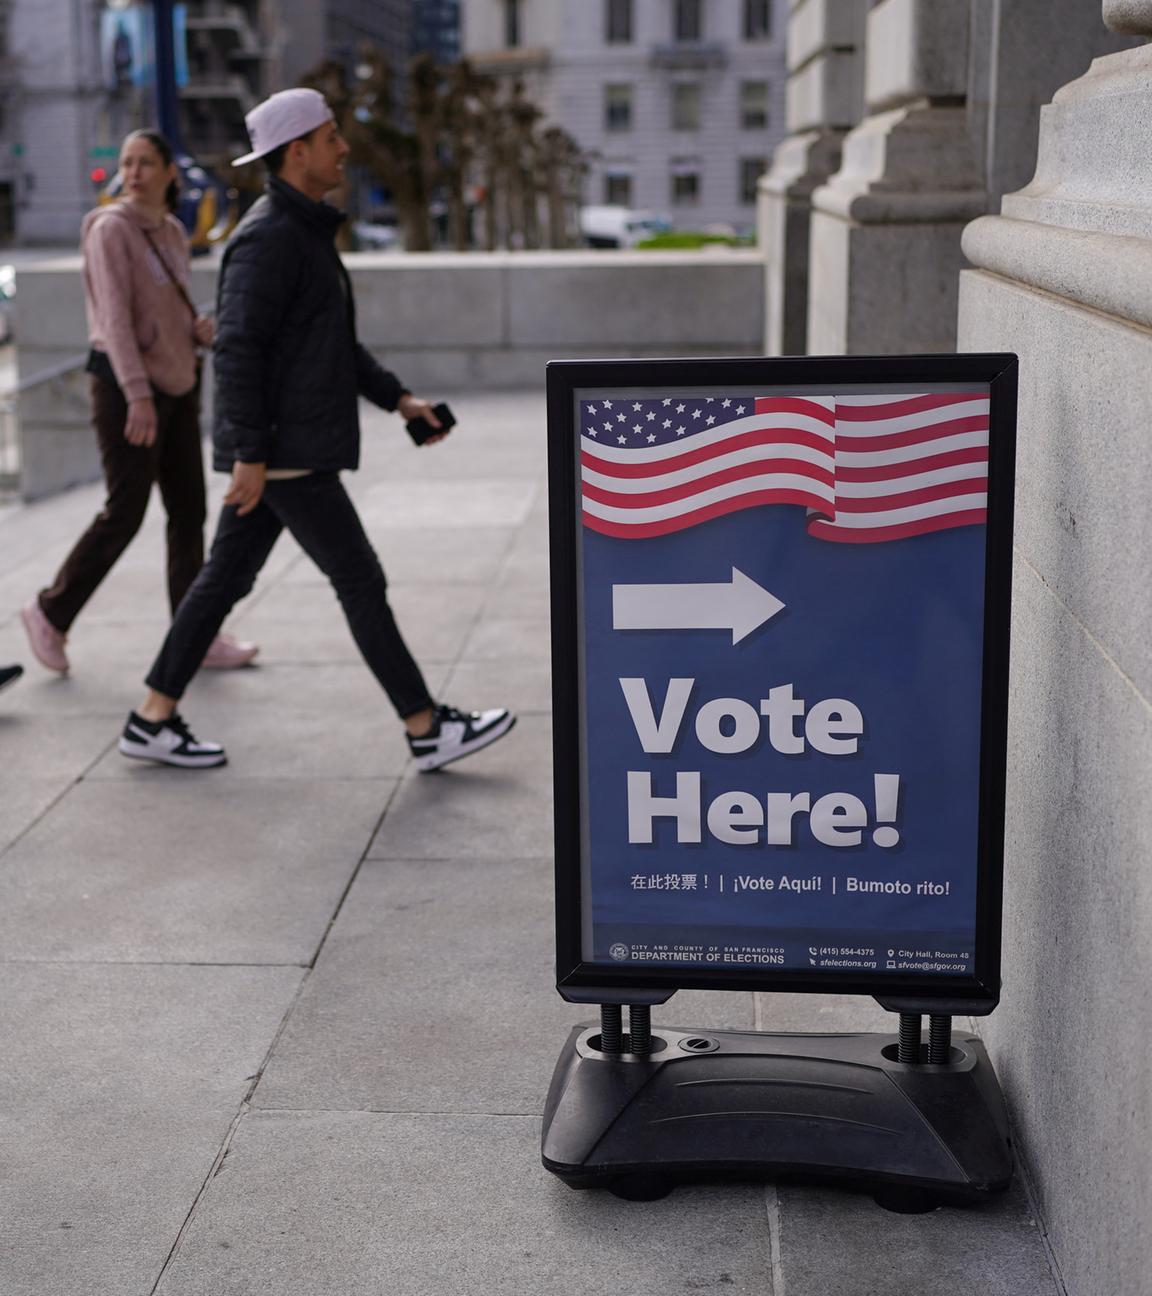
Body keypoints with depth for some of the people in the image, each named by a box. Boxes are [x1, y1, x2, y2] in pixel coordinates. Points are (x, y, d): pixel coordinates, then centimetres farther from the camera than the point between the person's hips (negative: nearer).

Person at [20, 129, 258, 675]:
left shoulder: (173, 232, 11)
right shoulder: (111, 228, -11)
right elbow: (115, 316, -19)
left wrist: (199, 328, -2)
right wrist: (138, 396, -27)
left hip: (177, 383, 7)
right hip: (126, 384, -7)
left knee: (189, 511, 6)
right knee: (124, 513, -4)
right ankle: (51, 613, 14)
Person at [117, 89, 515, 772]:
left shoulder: (307, 231, 16)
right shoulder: (269, 236, -16)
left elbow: (335, 340, 24)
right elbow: (237, 349, -22)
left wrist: (397, 396, 17)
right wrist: (250, 452, -24)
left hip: (294, 444, 10)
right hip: (282, 450, -10)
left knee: (227, 576, 13)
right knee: (360, 580, -4)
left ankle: (154, 720, 20)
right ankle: (429, 730, 4)